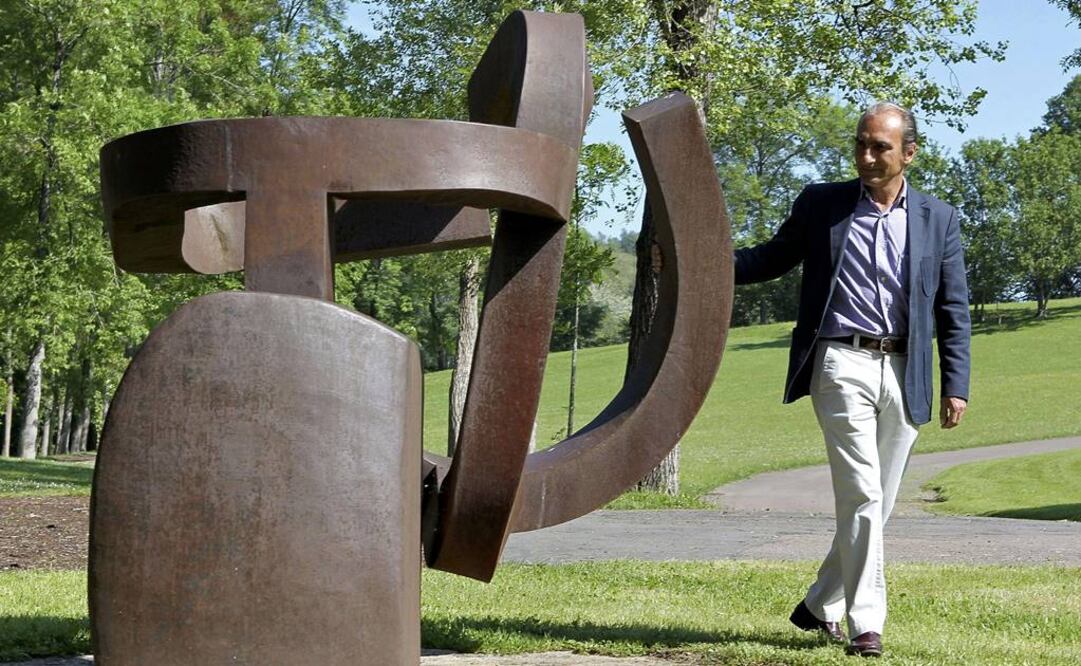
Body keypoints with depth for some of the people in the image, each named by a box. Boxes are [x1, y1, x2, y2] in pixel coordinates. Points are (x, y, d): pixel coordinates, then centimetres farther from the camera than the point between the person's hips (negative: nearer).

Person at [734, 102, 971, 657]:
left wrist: (956, 385, 2)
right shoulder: (820, 204, 6)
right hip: (842, 365, -3)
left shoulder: (938, 219, 9)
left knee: (876, 502, 8)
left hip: (903, 375, 3)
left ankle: (821, 606, 24)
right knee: (861, 494, -12)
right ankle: (866, 623, -6)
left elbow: (953, 310, 9)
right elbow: (771, 258, 12)